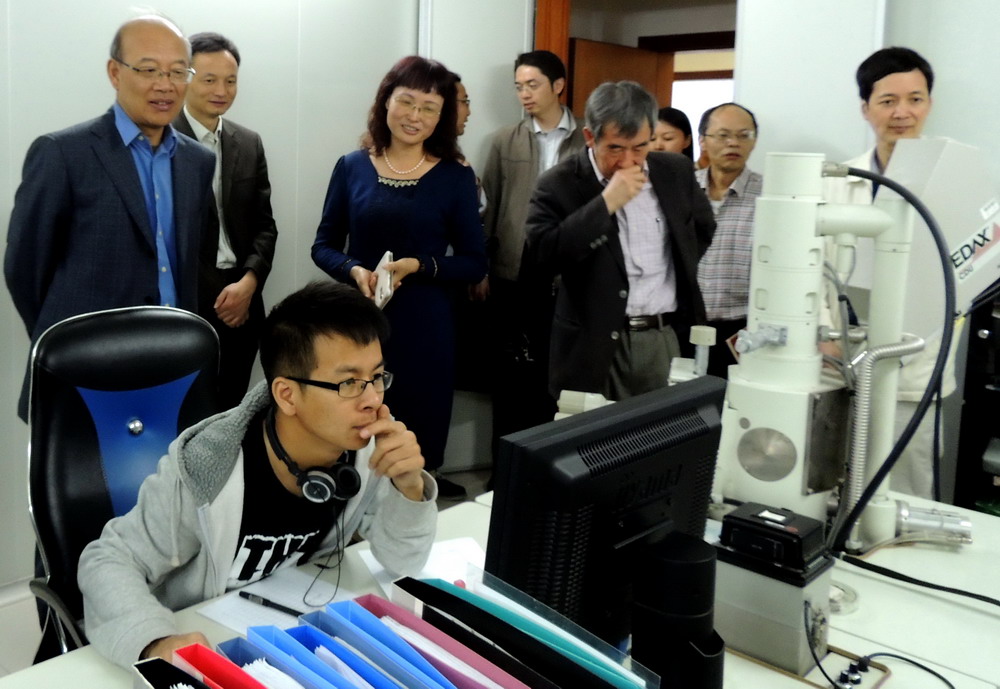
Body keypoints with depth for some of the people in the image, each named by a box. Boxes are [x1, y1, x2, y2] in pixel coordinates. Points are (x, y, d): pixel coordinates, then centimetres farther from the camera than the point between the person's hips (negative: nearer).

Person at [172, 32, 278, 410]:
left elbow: (264, 225, 10)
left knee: (231, 409, 11)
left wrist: (248, 283, -8)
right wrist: (216, 293, -11)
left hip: (241, 300, 5)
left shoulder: (249, 143, 11)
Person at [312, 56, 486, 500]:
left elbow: (475, 264, 0)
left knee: (419, 448, 4)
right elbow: (324, 246, 9)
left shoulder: (456, 177, 0)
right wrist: (356, 272, -12)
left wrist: (418, 266, -15)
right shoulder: (351, 168, 4)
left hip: (424, 328, -1)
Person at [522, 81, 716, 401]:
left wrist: (681, 277, 12)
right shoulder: (560, 184, -8)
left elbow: (703, 228, 24)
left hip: (667, 339, 4)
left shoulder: (676, 171, 6)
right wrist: (605, 203, -22)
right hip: (596, 347, -3)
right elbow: (535, 258, -21)